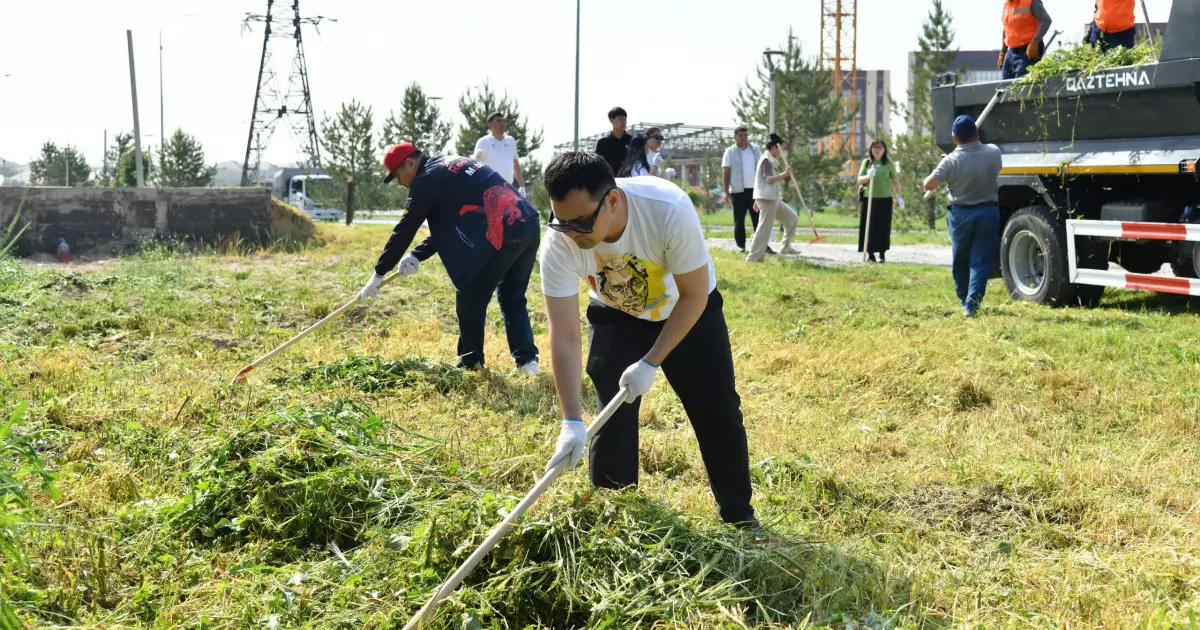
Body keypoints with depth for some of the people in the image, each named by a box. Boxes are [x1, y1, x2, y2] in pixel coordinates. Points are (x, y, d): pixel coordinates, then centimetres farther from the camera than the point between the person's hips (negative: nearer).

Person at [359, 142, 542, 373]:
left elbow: (404, 230, 4)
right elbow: (446, 226, 28)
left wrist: (378, 275, 11)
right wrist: (417, 256, 20)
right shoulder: (454, 166, 27)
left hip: (502, 235, -9)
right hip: (530, 225, 9)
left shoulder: (427, 179, 1)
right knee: (512, 299, 21)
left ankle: (471, 363, 21)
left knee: (470, 301, 10)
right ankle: (527, 359, 16)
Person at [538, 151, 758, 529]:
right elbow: (564, 336, -28)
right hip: (616, 317, 1)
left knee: (718, 411, 3)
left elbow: (694, 295, -26)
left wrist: (651, 363, -29)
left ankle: (739, 516, 22)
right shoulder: (559, 243, -32)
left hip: (688, 311, -1)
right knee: (613, 414, -7)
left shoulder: (670, 210, -39)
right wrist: (572, 421, -34)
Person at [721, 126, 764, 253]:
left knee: (758, 218, 3)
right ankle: (740, 245, 11)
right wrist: (726, 192, -7)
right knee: (739, 220, 3)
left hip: (755, 189, 3)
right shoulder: (730, 152, 2)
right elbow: (725, 173, -1)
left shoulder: (755, 150, 11)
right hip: (738, 190, -2)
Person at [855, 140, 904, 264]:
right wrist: (868, 176, -15)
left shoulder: (889, 164, 6)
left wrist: (899, 197, 2)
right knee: (869, 227, -1)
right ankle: (870, 253, 7)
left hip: (885, 199, -1)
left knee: (883, 227, 0)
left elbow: (895, 181, 8)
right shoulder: (866, 162, 8)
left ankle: (882, 254, 7)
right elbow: (859, 180, 6)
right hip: (868, 199, 1)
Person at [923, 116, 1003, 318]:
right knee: (980, 261, 0)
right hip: (988, 212, 1)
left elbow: (929, 185, -14)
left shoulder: (951, 160, -14)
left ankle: (964, 301, 28)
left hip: (960, 214, -1)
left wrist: (939, 173, 8)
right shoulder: (993, 153, -5)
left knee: (960, 261, 17)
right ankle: (971, 305, -10)